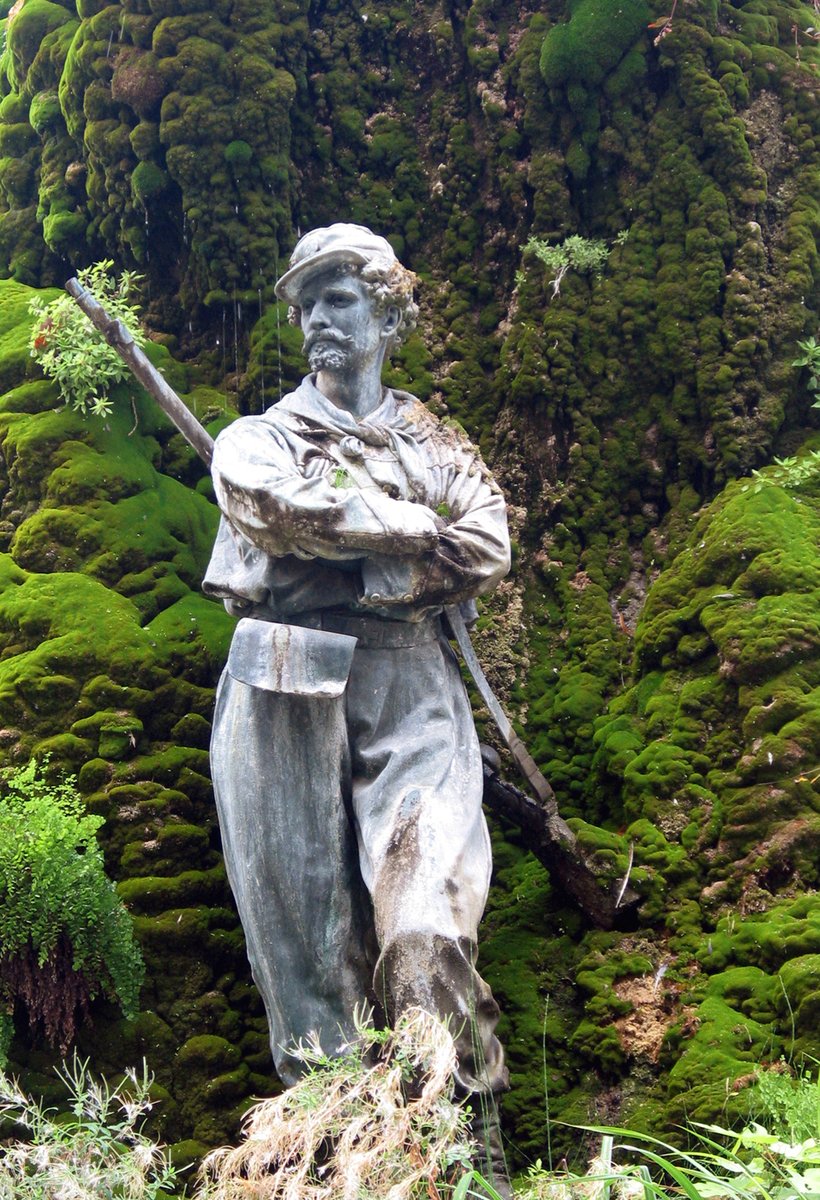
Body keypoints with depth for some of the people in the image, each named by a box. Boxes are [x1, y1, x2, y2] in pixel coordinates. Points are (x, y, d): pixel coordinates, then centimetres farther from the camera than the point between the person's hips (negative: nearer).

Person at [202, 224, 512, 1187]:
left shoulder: (436, 445, 20)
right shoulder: (258, 437, 17)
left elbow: (487, 554, 1)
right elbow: (277, 505, -8)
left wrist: (339, 538, -4)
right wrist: (417, 529, -1)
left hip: (409, 685, 0)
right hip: (286, 686, 0)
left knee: (430, 930, -17)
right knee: (302, 919, -2)